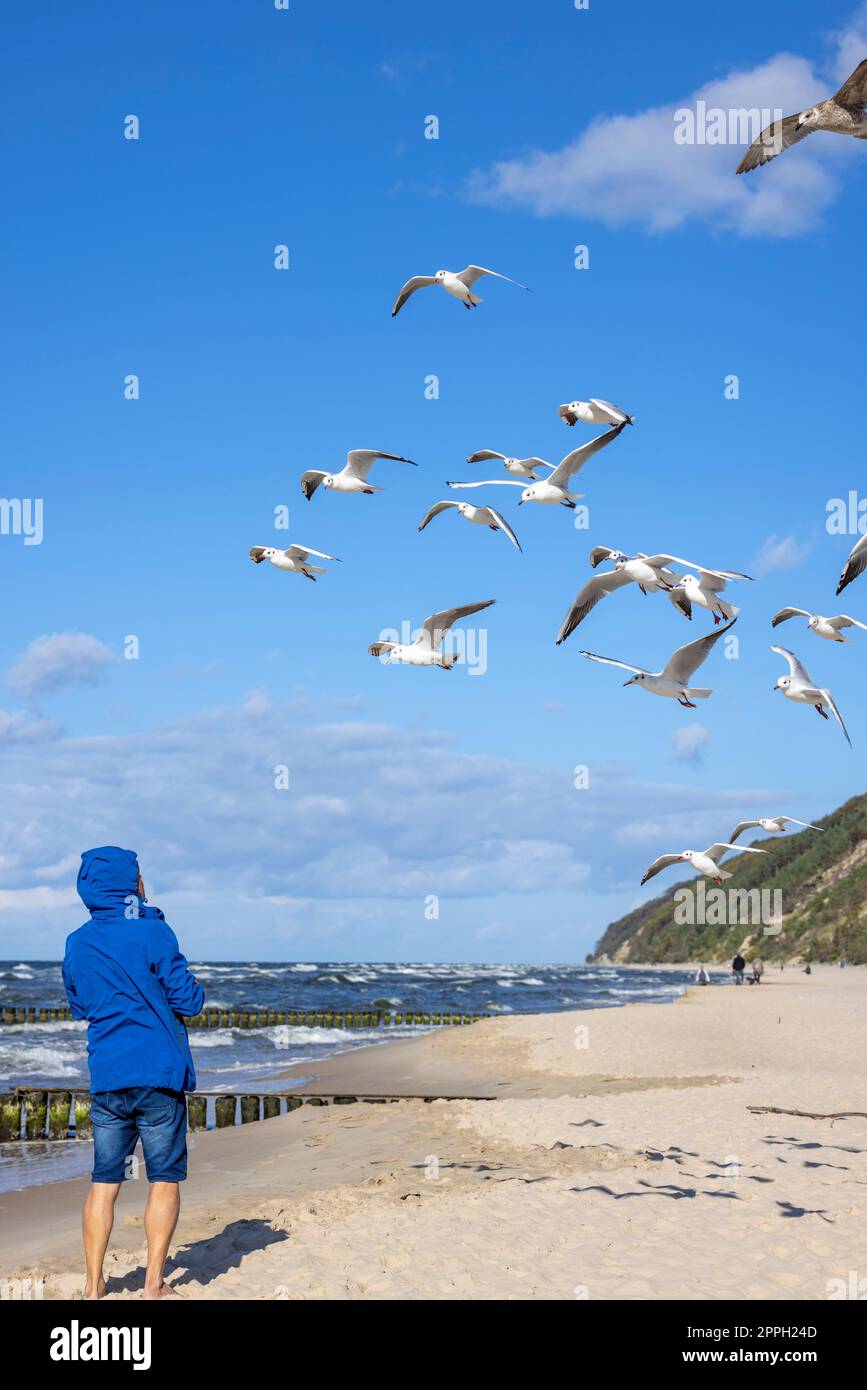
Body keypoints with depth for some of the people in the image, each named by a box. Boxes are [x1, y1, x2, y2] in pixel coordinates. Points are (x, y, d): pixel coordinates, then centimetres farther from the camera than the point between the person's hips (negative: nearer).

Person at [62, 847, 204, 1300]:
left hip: (105, 1078, 4)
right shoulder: (152, 932, -10)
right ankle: (154, 1282, 4)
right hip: (159, 1075, -4)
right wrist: (191, 986, 12)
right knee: (165, 1180, 4)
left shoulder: (76, 944, 7)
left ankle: (93, 1283, 9)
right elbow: (188, 1000, -8)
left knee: (104, 1181, 10)